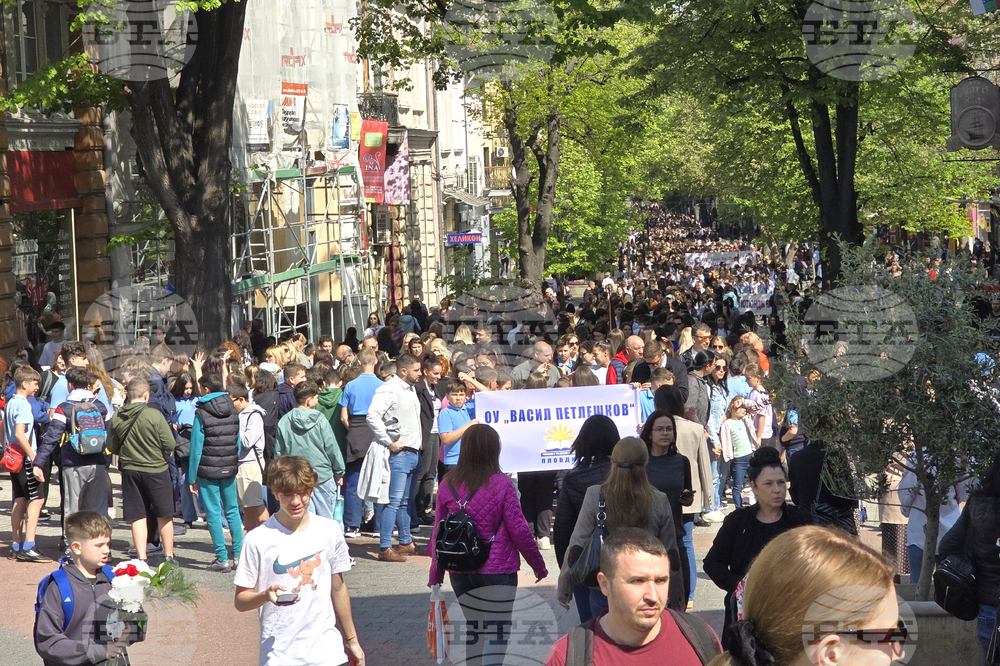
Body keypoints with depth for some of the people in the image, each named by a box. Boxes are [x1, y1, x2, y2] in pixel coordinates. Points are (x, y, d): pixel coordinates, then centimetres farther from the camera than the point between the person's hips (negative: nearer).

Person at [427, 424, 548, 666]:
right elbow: (519, 530, -9)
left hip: (460, 573, 4)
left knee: (474, 627, 20)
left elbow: (438, 531, 3)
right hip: (498, 572, -4)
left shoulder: (448, 484, -3)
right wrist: (538, 565, 4)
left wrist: (436, 573, 14)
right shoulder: (501, 485, -13)